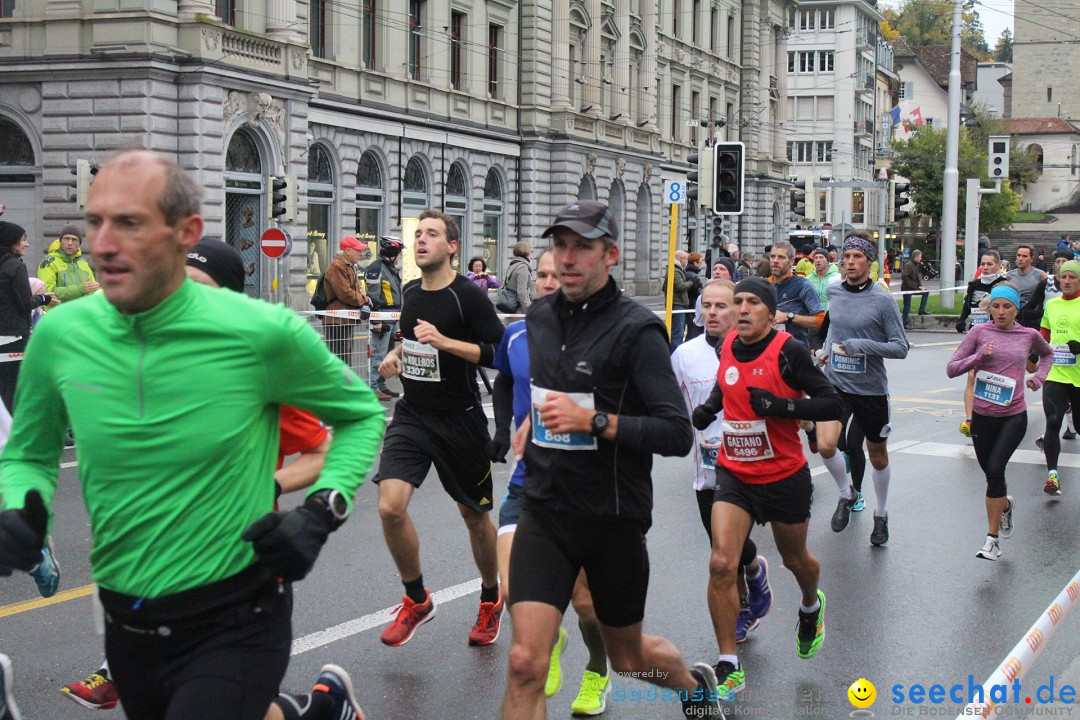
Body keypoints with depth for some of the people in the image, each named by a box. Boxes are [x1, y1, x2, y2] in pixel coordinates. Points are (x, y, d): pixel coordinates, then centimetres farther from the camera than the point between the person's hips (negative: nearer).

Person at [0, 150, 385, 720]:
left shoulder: (263, 333, -17)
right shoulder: (59, 335, -7)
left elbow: (361, 413, 0)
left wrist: (321, 511, -14)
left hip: (234, 626, -4)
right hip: (125, 624, 5)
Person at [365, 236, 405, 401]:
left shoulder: (394, 269, 20)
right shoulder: (376, 268, -11)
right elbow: (372, 296, -16)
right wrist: (376, 321, -20)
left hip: (393, 319, 10)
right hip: (382, 318, -10)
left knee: (387, 355, 14)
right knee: (378, 355, -8)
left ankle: (382, 386, 21)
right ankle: (373, 388, -6)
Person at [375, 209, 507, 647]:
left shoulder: (468, 296, -12)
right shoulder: (410, 293, 7)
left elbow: (499, 352, -18)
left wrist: (443, 341, -25)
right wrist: (397, 354, 6)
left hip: (460, 422, -4)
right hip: (411, 417, 5)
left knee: (474, 515, 11)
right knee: (390, 507, -13)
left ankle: (490, 600, 35)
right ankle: (416, 600, 8)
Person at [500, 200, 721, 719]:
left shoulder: (636, 330, -14)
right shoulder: (540, 317, 5)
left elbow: (677, 434, -21)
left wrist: (593, 420, -27)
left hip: (614, 517, -4)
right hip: (544, 510, 4)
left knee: (628, 658, 18)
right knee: (525, 663, -11)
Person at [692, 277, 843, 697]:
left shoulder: (789, 351, -16)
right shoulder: (727, 346, 0)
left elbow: (831, 405, -16)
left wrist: (779, 405, -28)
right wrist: (708, 408, 1)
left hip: (785, 476, -3)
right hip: (734, 473, 3)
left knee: (795, 560, 19)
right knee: (721, 564, -13)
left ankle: (811, 607, 56)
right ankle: (729, 669, -5)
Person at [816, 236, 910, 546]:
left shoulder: (883, 300, -11)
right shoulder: (833, 293, 2)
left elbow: (901, 347, -12)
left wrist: (862, 346, -23)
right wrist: (826, 349, 7)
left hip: (871, 389, -2)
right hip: (835, 383, 2)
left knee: (878, 456, 13)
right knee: (825, 446, -18)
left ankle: (881, 515, 35)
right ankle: (846, 494, 11)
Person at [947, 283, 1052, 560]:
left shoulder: (1029, 335, 2)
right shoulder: (980, 333, -1)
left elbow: (1047, 354, 25)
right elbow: (952, 369, -3)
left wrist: (1039, 377, 8)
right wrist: (980, 356, -18)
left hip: (1014, 416, -2)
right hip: (983, 415, 2)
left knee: (995, 469, -18)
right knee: (991, 473, 14)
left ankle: (992, 538, -10)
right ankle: (1005, 504, 50)